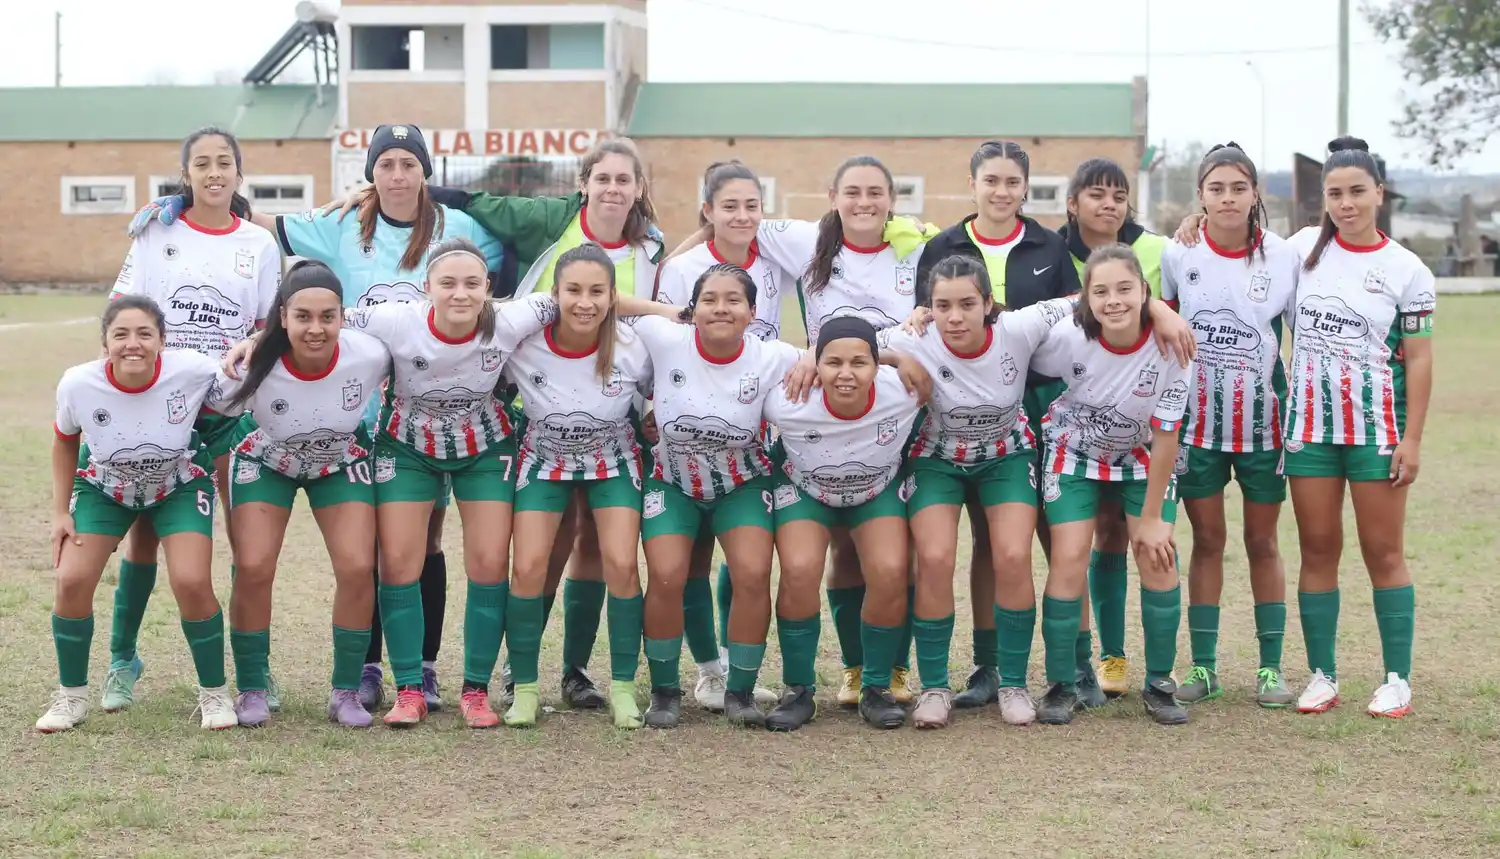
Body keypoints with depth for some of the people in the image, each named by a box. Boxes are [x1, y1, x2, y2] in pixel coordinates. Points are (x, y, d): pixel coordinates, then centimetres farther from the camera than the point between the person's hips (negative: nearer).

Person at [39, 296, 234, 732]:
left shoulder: (192, 370, -33)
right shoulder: (78, 384, -27)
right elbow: (65, 441, -5)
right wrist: (60, 511, -4)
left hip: (179, 484, -1)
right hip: (103, 486, 1)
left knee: (192, 582, -17)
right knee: (71, 579, -12)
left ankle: (215, 693, 6)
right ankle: (71, 696, 10)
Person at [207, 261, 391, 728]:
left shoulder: (369, 355, -31)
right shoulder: (256, 367, -34)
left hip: (341, 464, 1)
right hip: (266, 463, -1)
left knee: (357, 568, -12)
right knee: (253, 569, -14)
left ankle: (346, 692, 5)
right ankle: (251, 690, 6)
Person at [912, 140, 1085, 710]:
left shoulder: (1051, 247, 5)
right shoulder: (942, 249, 5)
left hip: (1041, 401, -1)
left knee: (1056, 534, -2)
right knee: (986, 538, 6)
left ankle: (1078, 664, 6)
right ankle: (988, 669, 12)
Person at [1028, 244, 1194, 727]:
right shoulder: (1068, 338, -28)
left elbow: (1165, 437, -19)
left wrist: (1152, 517, -13)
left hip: (1142, 458, 0)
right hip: (1075, 454, 0)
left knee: (1158, 556, -11)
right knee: (1069, 559, -12)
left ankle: (1159, 685, 6)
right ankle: (1061, 686, 2)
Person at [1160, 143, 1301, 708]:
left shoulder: (1286, 258, -4)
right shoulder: (1178, 256, -2)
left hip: (1264, 421, -1)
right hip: (1199, 421, 1)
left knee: (1262, 542, 7)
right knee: (1207, 540, 6)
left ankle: (1271, 666, 14)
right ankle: (1203, 667, 12)